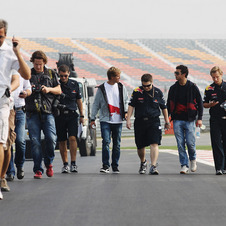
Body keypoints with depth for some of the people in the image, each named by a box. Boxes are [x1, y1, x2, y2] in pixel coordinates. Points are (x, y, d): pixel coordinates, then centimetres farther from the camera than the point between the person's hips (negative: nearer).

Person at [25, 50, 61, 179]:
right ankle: (38, 170, -1)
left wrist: (49, 89, -4)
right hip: (32, 113, 0)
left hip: (48, 112, 0)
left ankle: (49, 163, 12)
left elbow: (59, 90, 16)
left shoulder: (51, 74, 16)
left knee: (51, 139, -12)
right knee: (35, 142, -6)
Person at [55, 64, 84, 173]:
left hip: (72, 115, 1)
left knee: (72, 138, -13)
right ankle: (65, 164, 13)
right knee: (62, 141, 4)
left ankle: (73, 163, -9)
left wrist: (82, 115, 15)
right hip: (59, 115, -1)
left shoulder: (74, 84, 8)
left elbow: (79, 100, 16)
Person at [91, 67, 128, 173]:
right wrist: (92, 118, 1)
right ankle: (105, 165, -10)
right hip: (105, 120, -3)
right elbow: (96, 104, 5)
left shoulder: (121, 87, 8)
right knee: (106, 142, -13)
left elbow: (126, 101, 17)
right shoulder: (101, 89, 0)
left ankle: (115, 166, 13)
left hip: (118, 121, 3)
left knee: (117, 144, 5)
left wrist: (125, 112, 0)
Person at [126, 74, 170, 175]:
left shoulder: (158, 92, 2)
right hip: (140, 122, 1)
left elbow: (163, 107, 12)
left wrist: (167, 121, 16)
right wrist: (128, 119, -7)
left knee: (154, 144, -16)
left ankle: (153, 166, -20)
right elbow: (131, 106, 1)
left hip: (154, 121, -1)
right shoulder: (137, 92, -1)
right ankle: (143, 162, 36)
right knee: (140, 146, 10)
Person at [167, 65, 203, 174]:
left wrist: (199, 118, -3)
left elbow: (200, 103, 4)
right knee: (180, 144, -3)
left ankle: (193, 159, 22)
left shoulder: (193, 87, 0)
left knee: (190, 142, -6)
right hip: (177, 120, 3)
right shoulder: (173, 88, 9)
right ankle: (184, 165, 2)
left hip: (190, 120, -3)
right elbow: (169, 105, 16)